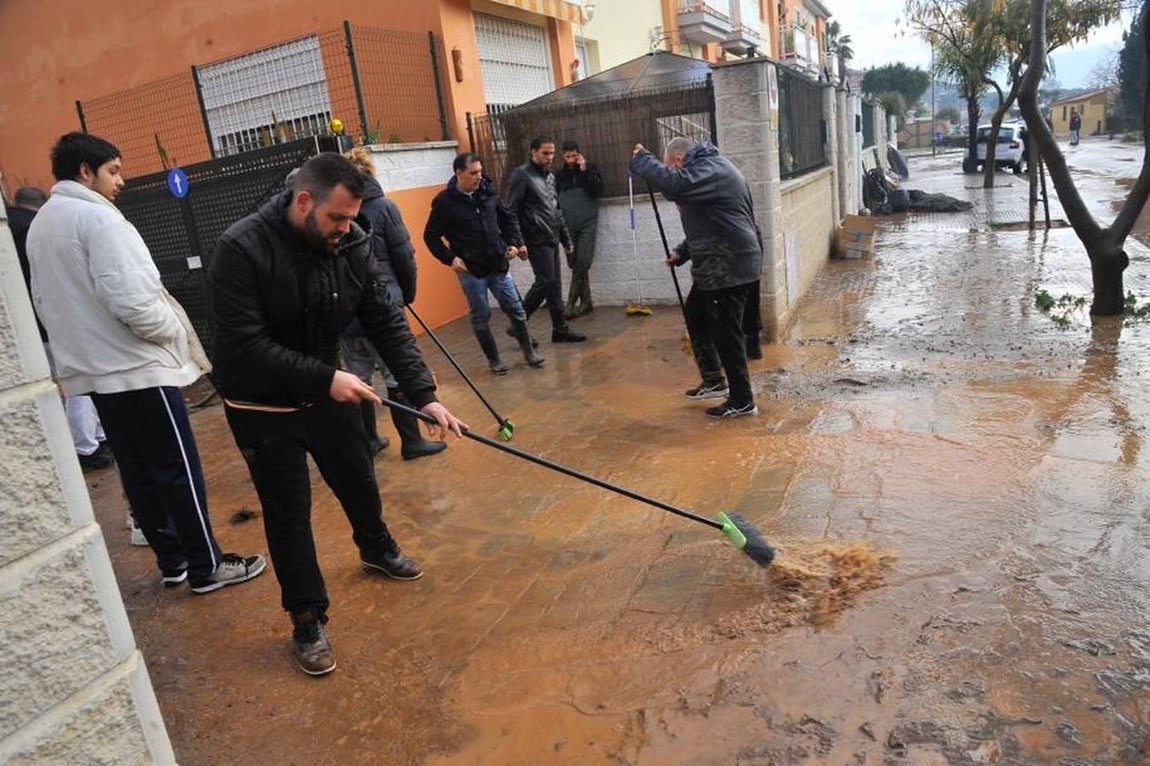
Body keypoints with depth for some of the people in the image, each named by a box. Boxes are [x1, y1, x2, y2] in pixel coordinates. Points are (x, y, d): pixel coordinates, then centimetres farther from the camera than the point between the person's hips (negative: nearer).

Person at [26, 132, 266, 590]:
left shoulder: (38, 227, 14)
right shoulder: (96, 216, -15)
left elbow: (48, 304, 19)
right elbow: (132, 299, -24)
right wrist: (176, 330, -9)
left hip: (91, 371, 9)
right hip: (137, 367, -9)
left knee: (137, 471, 14)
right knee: (177, 470, 0)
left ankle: (171, 560, 24)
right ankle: (206, 566, 8)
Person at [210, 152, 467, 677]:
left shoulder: (352, 244, -11)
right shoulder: (242, 248, -25)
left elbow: (387, 323, -11)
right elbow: (243, 344, -28)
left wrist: (423, 393, -18)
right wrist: (325, 377, -31)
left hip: (327, 391, 5)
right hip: (262, 407, -5)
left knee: (359, 481, 20)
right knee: (288, 513, 2)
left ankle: (376, 550, 51)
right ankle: (307, 622, 20)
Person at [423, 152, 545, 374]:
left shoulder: (488, 191, 4)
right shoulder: (445, 201, -10)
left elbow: (507, 218, 18)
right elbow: (431, 236, -4)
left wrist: (514, 242, 6)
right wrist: (450, 258, -12)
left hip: (498, 265, 4)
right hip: (470, 269, -4)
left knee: (515, 309, 8)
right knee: (481, 316, 5)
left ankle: (529, 352, 23)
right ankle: (494, 360, 21)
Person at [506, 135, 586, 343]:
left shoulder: (550, 176, 18)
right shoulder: (521, 175, -8)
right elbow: (511, 212, -13)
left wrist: (566, 239, 20)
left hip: (552, 240, 8)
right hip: (537, 240, -8)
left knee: (554, 284, 9)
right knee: (545, 282, -11)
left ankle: (560, 329, 14)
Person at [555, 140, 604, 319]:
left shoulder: (590, 169, 7)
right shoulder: (559, 175, 13)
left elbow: (598, 191, -6)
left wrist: (585, 171, -12)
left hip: (587, 223, -3)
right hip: (568, 226, 3)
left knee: (582, 262, -13)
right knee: (574, 263, 1)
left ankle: (571, 303, -11)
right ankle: (586, 302, 9)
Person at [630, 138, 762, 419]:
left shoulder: (709, 170, -17)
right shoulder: (707, 169, 18)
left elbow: (673, 183, -36)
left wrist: (641, 159, -21)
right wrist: (682, 252, 19)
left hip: (729, 267, -11)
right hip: (716, 266, 11)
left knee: (726, 333, -3)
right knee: (696, 315, 22)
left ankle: (741, 401, 10)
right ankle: (713, 380, 31)